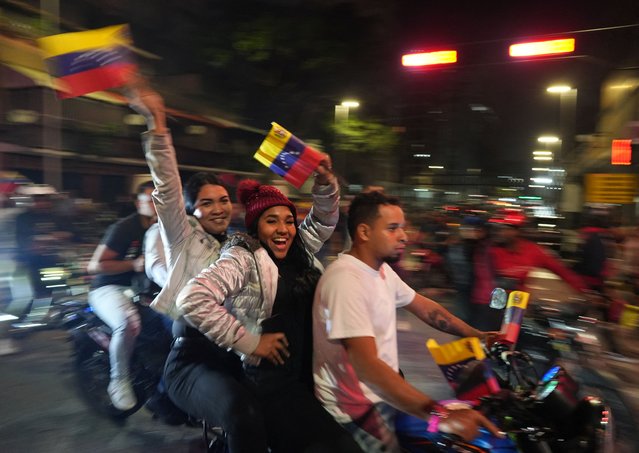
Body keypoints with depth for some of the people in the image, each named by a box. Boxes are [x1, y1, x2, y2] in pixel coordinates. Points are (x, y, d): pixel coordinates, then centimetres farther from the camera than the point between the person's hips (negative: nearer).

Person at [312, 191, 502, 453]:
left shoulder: (382, 269, 3)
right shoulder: (345, 280, -28)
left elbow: (424, 307, 13)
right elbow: (367, 365, -36)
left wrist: (477, 335, 4)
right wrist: (438, 414, -42)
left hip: (384, 392, 8)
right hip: (357, 410, -8)